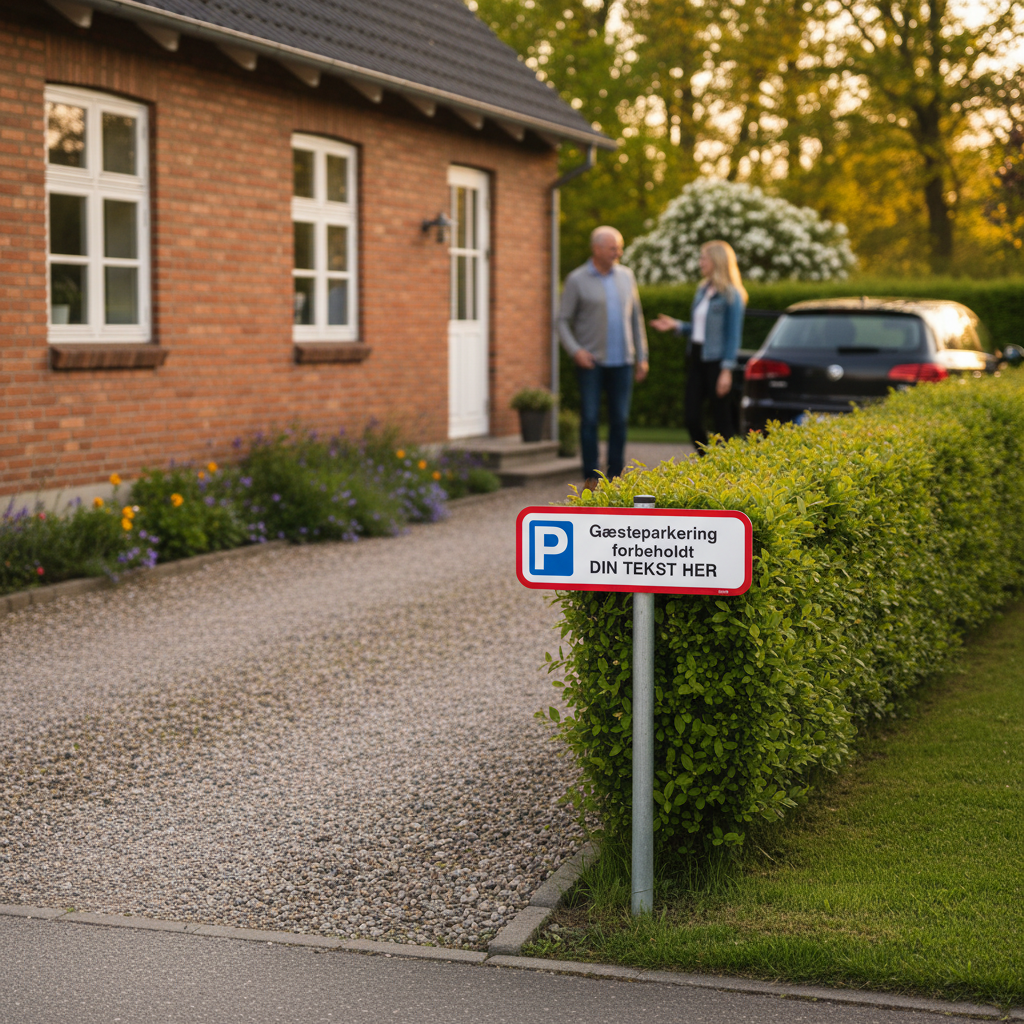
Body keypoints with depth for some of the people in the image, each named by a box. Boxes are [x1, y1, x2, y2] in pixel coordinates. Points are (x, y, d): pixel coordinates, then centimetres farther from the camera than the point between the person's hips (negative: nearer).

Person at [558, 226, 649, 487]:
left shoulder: (625, 276, 9)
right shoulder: (577, 280, -2)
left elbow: (636, 317, 15)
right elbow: (563, 321, -1)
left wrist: (642, 357, 11)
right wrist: (575, 350, -17)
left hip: (622, 361, 4)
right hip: (591, 361, -3)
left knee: (619, 419, 3)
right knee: (590, 418, -5)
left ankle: (615, 477, 9)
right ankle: (591, 478, 0)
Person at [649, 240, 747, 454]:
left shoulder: (731, 295, -10)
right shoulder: (703, 289, 13)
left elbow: (733, 334, -11)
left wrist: (727, 370, -15)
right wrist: (676, 325, 6)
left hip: (716, 361, -8)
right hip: (696, 357, 8)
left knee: (721, 420, 0)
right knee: (692, 417, 6)